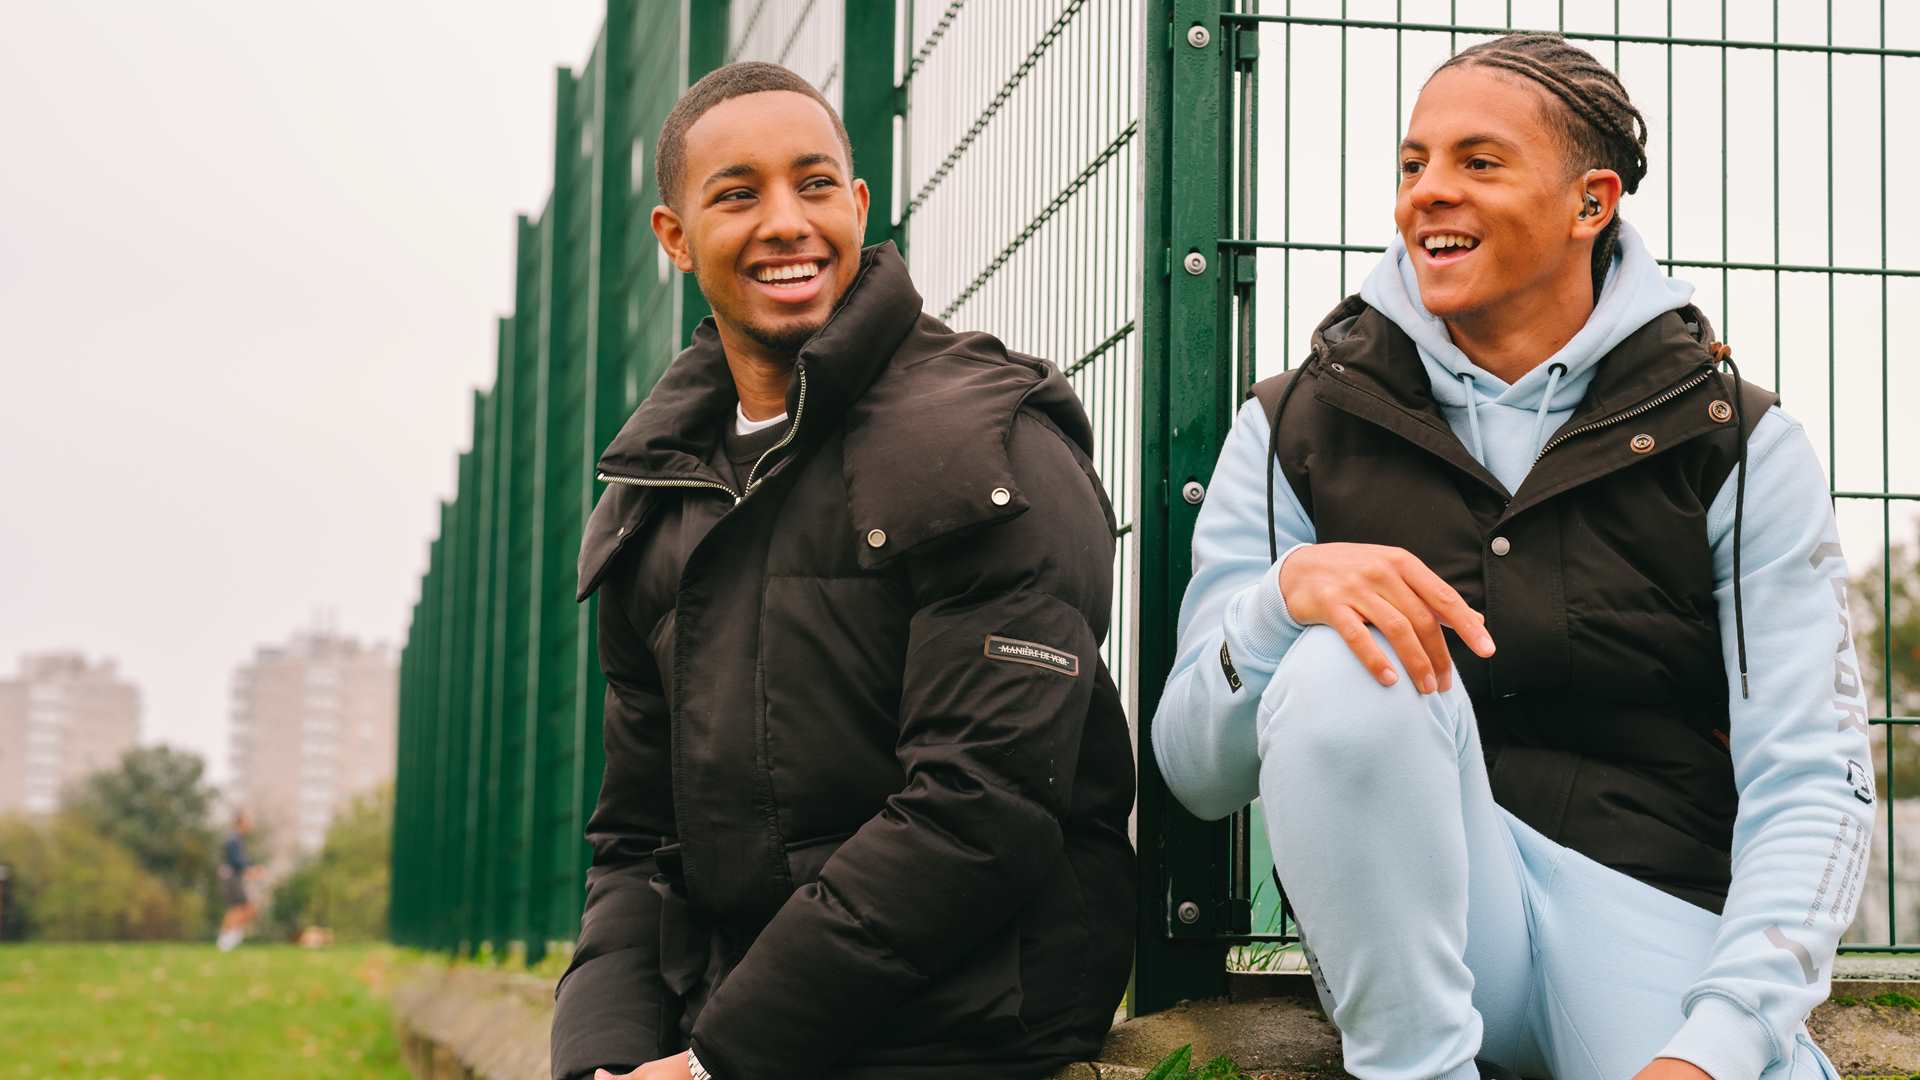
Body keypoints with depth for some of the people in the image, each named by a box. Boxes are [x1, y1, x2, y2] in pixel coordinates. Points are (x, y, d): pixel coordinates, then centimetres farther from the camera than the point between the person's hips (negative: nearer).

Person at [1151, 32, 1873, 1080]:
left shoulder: (1739, 450, 2)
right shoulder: (1297, 431, 4)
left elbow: (1809, 785, -7)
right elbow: (1197, 772, -1)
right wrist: (1284, 595, -23)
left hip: (1655, 909, -2)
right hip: (1407, 914, 2)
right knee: (1348, 668, -29)